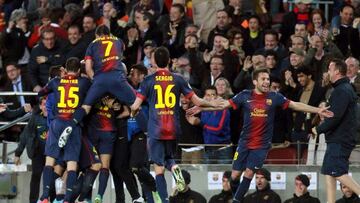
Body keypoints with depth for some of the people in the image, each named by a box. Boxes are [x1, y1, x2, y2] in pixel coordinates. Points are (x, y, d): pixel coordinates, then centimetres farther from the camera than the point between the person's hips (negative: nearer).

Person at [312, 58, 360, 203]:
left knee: (338, 172, -13)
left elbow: (336, 116, -23)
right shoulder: (346, 88, 18)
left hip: (339, 140, -11)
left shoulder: (342, 91, -16)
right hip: (337, 139, 11)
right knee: (328, 173, 8)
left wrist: (319, 129, -13)